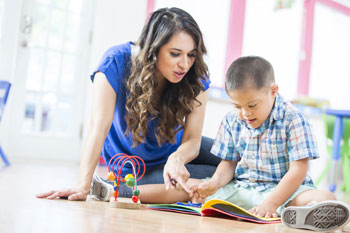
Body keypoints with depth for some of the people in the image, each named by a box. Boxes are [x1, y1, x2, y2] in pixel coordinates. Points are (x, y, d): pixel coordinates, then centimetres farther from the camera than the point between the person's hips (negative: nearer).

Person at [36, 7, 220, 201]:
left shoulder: (196, 77, -20)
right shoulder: (116, 63, -29)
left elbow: (192, 139, -23)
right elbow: (99, 126, -34)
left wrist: (177, 158, -47)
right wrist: (83, 186, -40)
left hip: (175, 148, 5)